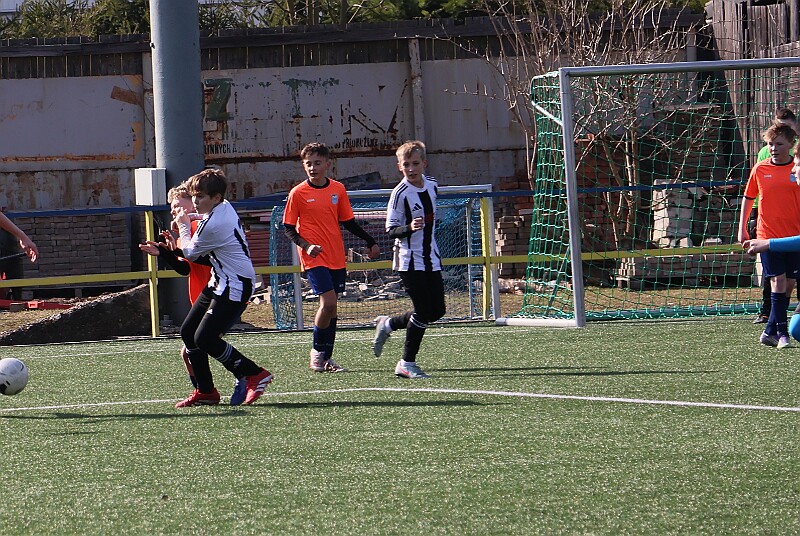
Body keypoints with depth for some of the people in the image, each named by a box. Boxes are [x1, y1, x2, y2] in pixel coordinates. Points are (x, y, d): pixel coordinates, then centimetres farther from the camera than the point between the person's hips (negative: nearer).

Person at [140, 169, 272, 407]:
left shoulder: (214, 225, -23)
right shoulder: (224, 207, 7)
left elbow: (190, 253, -6)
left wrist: (184, 226, 7)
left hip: (235, 286, -11)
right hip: (219, 283, 11)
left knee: (205, 338, -15)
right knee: (188, 332, 8)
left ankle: (255, 375, -7)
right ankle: (205, 391, 14)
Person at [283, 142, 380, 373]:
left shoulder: (338, 189, 6)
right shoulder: (298, 193, -5)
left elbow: (348, 221, 16)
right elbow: (288, 227, -1)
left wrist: (370, 241, 14)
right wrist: (306, 245, -16)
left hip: (336, 258, 4)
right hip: (314, 258, -4)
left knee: (331, 306, 6)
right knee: (328, 302, -16)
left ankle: (326, 358, 14)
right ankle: (317, 352, 2)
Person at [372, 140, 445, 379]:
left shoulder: (432, 185, 6)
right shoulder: (400, 193, -15)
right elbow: (391, 230, -17)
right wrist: (409, 228, -34)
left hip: (431, 258, 7)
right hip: (410, 262, -7)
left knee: (436, 311, 9)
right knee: (423, 311, -10)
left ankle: (388, 324, 29)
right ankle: (407, 363, 1)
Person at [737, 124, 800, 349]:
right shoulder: (760, 169, 2)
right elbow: (748, 198, 13)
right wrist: (742, 228, 11)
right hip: (768, 235, -1)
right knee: (778, 281, -9)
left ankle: (770, 332, 15)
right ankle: (782, 333, -8)